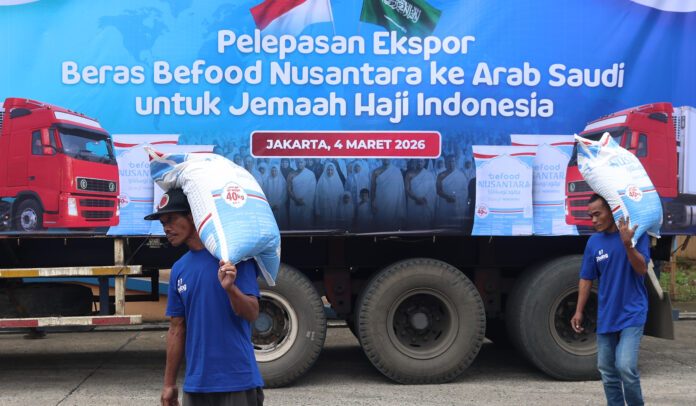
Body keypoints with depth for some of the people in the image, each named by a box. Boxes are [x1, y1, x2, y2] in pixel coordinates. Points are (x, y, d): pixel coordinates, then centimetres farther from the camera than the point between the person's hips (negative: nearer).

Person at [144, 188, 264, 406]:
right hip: (195, 384, 6)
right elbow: (177, 328, 16)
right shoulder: (179, 269, 12)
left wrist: (230, 288, -29)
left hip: (237, 380, -5)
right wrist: (169, 383, 17)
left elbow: (252, 313, -10)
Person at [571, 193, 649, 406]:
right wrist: (579, 311, 8)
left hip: (632, 314, -5)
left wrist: (628, 244, -31)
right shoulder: (594, 241, 5)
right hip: (606, 316, 5)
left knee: (626, 366, -16)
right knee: (607, 370, 9)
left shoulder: (635, 234, -7)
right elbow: (586, 279, 11)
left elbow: (642, 269, -16)